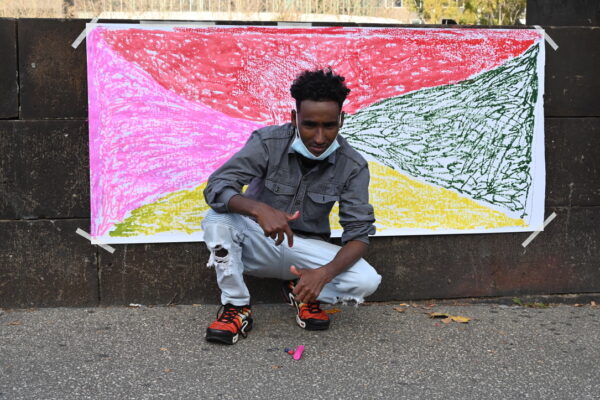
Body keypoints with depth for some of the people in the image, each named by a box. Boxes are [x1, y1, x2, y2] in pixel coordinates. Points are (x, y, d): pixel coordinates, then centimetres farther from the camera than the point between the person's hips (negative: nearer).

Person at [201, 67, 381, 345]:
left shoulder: (353, 166, -15)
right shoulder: (267, 142, -19)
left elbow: (358, 234, -16)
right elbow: (216, 187, -27)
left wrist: (324, 273, -36)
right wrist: (259, 209, -48)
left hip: (306, 248, 1)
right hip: (258, 239, -1)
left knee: (367, 281, -24)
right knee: (217, 220, -32)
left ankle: (302, 293, 5)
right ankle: (237, 308, -14)